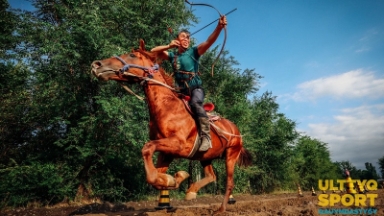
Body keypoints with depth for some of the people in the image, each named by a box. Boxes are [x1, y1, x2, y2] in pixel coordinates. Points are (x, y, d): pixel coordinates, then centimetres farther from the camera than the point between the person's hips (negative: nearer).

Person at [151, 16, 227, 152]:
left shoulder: (194, 52, 4)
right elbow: (153, 51, 12)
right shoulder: (172, 55, 14)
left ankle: (206, 137, -36)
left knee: (195, 103, -33)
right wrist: (168, 46, -3)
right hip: (181, 90, 5)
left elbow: (209, 41, -12)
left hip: (195, 88, -5)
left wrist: (219, 27, -28)